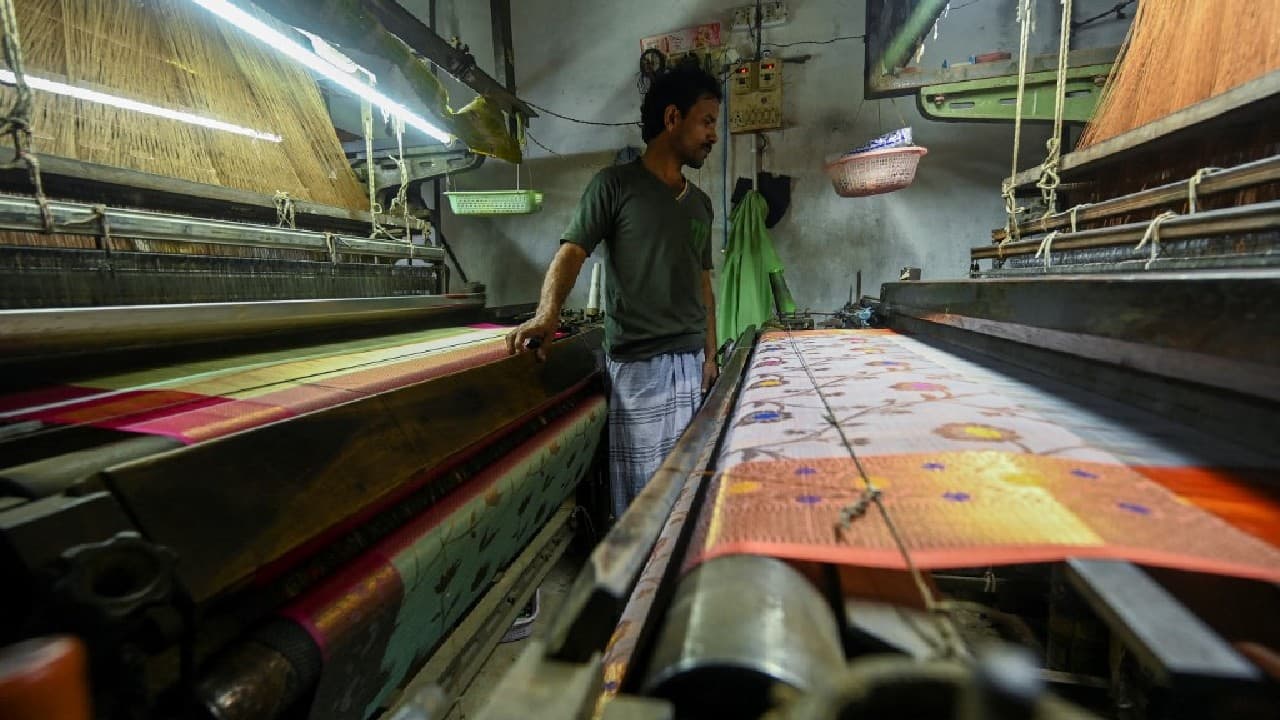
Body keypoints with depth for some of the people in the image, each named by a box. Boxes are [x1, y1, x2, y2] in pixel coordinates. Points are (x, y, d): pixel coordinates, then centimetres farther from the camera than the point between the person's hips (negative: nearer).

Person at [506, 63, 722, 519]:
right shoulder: (616, 184, 0)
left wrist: (710, 355, 12)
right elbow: (572, 250, -10)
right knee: (641, 489, 0)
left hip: (693, 362, 6)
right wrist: (547, 315, -28)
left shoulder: (700, 203, 18)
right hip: (638, 365, -6)